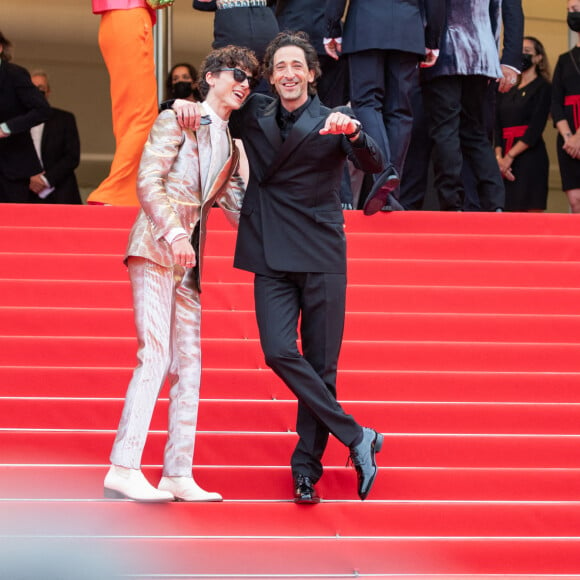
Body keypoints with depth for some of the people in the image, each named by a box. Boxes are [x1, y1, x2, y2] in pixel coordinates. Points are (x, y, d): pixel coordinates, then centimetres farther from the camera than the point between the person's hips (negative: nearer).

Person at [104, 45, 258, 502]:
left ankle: (178, 474, 5)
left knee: (189, 364, 4)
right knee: (156, 353, -16)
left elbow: (235, 204, 21)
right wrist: (174, 233, -22)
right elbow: (148, 182, -10)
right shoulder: (176, 120, 0)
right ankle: (124, 468, -18)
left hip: (188, 259, 8)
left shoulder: (231, 147, 20)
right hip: (155, 248, -8)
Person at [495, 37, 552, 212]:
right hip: (506, 159, 5)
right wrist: (498, 157, -7)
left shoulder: (543, 87, 2)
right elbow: (498, 127, 10)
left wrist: (510, 156, -14)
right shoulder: (506, 91, 18)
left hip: (530, 156, -5)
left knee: (532, 209, -11)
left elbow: (536, 128, -8)